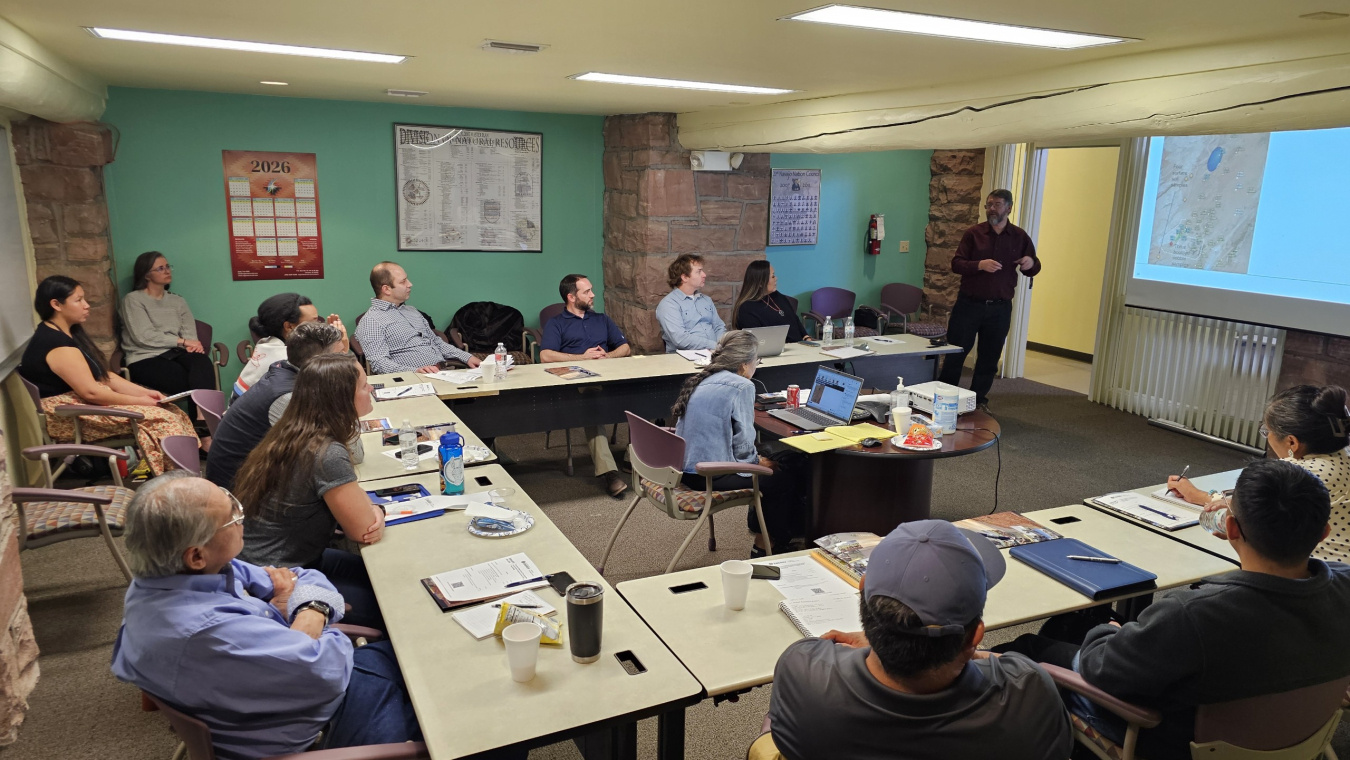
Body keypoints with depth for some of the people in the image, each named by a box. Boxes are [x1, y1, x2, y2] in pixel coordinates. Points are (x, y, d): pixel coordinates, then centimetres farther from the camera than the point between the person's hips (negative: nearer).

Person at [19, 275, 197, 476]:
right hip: (69, 417, -10)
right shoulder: (56, 344, -20)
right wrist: (138, 400, -15)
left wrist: (144, 392, 1)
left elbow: (104, 376, 13)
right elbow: (90, 392, -23)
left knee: (172, 412, -5)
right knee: (161, 418, -22)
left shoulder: (68, 333, 14)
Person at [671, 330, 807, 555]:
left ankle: (758, 526, 38)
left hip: (686, 468, 9)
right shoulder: (741, 387, -15)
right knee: (784, 477, 8)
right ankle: (766, 546, 22)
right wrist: (757, 460, 4)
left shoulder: (701, 381, 10)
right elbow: (742, 444, -17)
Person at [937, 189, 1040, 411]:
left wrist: (1031, 263, -12)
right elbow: (956, 263, -6)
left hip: (1000, 308, 2)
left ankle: (979, 399, 22)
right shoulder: (974, 233, -1)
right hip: (969, 304, -2)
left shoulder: (1020, 237, 5)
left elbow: (1034, 268, 12)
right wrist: (980, 265, -24)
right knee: (955, 353, 3)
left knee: (989, 357, 9)